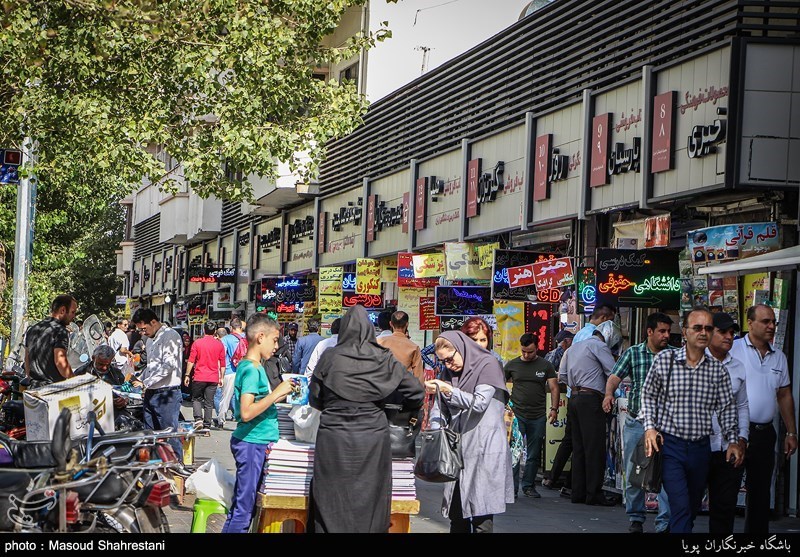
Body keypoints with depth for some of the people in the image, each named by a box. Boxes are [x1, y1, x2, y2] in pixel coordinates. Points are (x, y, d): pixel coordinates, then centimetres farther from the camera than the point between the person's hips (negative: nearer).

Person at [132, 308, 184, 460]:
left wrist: (146, 383, -18)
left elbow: (168, 365, -19)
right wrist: (140, 380, 11)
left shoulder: (170, 336, -10)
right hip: (150, 394, 9)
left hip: (167, 394, -9)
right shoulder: (150, 339, 19)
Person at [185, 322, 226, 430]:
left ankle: (198, 418, -8)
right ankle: (207, 426, 5)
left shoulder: (197, 343, -2)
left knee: (196, 399, 13)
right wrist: (221, 378, 15)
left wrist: (187, 375, 3)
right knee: (209, 403, 6)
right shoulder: (219, 345, 3)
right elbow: (222, 364, 6)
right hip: (213, 378, 2)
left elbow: (191, 361, -3)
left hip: (199, 377, -2)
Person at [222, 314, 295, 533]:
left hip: (254, 443, 10)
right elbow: (246, 413, -25)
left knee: (241, 504, 15)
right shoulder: (251, 370, -16)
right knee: (244, 509, -5)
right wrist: (276, 393, -20)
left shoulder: (249, 366, 13)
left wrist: (278, 394, 11)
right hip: (252, 444, -10)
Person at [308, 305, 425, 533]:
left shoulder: (330, 357, -3)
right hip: (373, 438, 1)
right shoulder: (384, 360, 0)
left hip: (335, 438, -1)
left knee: (332, 506, 5)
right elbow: (416, 392, 4)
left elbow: (314, 399, 5)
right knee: (370, 499, 8)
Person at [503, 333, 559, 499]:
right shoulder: (512, 365, 7)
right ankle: (511, 487, -3)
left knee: (534, 455, 7)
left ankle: (528, 486, 17)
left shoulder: (545, 366, 6)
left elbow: (554, 388, 4)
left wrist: (554, 408, -8)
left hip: (538, 417, 1)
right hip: (516, 415, -1)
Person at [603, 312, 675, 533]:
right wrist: (609, 393, -27)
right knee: (633, 473, 8)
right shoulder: (632, 353, 3)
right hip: (635, 421, 1)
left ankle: (665, 523, -3)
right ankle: (635, 518, 23)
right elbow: (615, 376, -5)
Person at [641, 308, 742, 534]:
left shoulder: (718, 370, 3)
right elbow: (648, 395, 6)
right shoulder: (664, 360, -3)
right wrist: (650, 427, -5)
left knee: (693, 507, 13)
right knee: (680, 506, -14)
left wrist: (733, 441, 0)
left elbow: (726, 408, 9)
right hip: (670, 444, -4)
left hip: (701, 447, 4)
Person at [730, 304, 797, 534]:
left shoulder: (779, 357, 12)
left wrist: (791, 433, 14)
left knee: (760, 491, 12)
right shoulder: (732, 350, -7)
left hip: (765, 432, 6)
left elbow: (785, 396, 18)